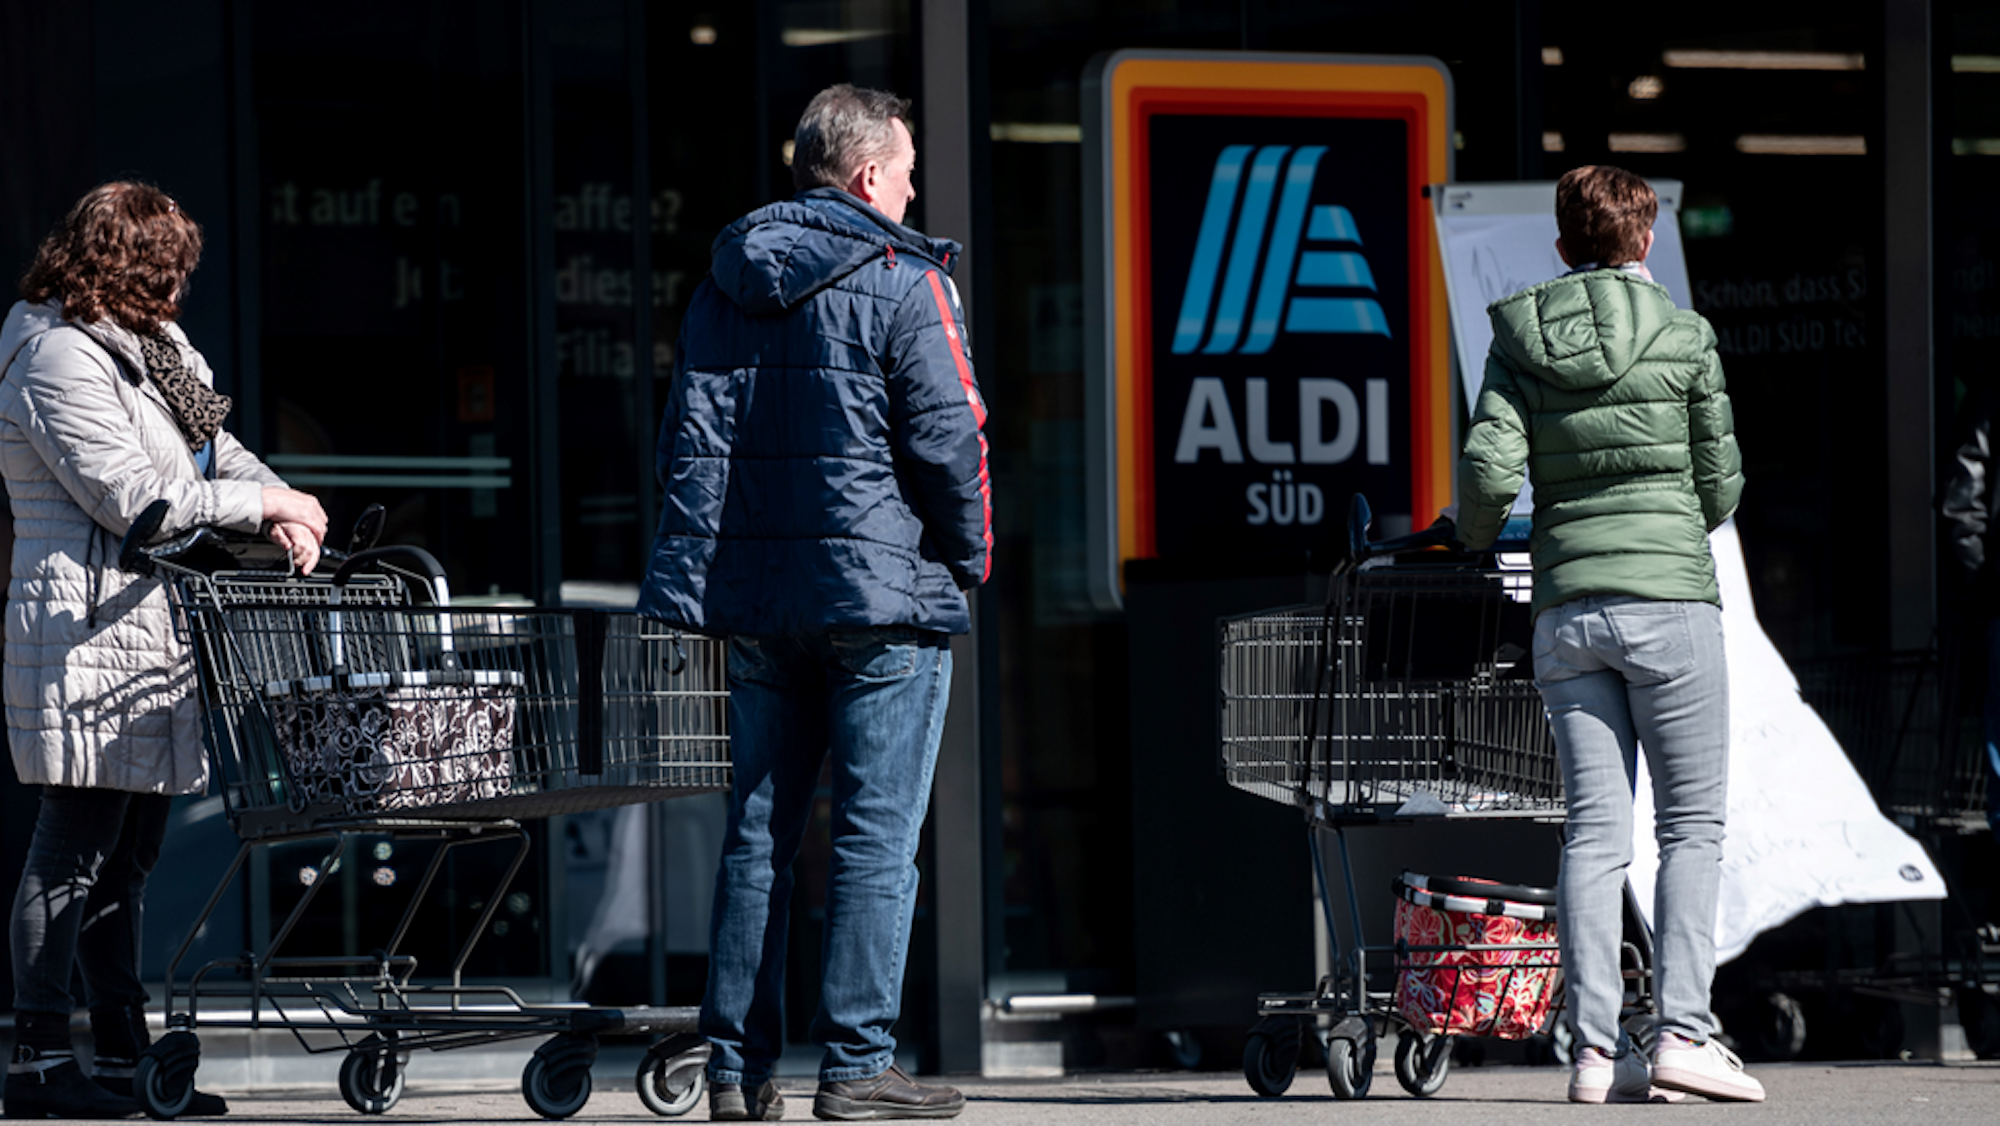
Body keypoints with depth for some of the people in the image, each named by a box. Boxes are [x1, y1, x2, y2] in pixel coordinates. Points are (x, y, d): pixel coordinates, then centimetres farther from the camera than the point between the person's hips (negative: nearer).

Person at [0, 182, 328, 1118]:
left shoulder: (152, 345, 18)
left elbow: (213, 450, 19)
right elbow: (131, 496, -16)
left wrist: (277, 507, -2)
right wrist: (260, 503, -9)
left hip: (153, 635, 10)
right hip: (87, 632, -10)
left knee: (127, 855, 10)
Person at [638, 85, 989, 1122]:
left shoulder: (723, 288, 12)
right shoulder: (903, 285, -8)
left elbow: (690, 445, 8)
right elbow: (948, 440, -12)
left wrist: (683, 586, 7)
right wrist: (967, 558, 2)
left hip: (758, 602, 6)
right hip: (883, 597, -6)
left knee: (757, 834, 9)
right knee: (875, 839, -3)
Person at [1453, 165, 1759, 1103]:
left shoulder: (1520, 342, 5)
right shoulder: (1683, 338, -1)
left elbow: (1489, 471, -5)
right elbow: (1720, 487, 4)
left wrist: (1473, 534, 16)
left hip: (1566, 608, 3)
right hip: (1668, 601, -3)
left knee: (1595, 826, 4)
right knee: (1692, 823, 2)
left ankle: (1595, 1047, -1)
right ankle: (1682, 1030, -10)